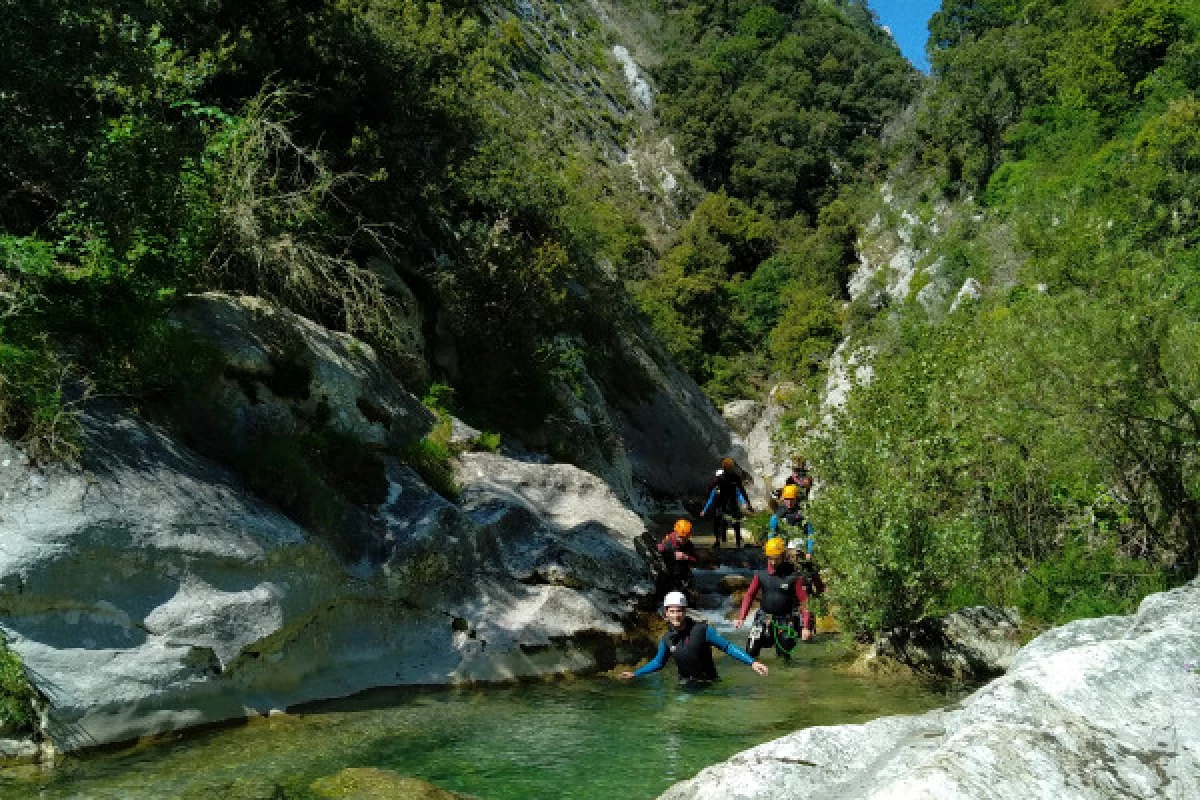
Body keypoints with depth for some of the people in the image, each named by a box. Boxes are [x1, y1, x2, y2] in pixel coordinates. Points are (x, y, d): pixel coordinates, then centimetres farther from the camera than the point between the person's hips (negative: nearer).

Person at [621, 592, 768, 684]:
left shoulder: (702, 629, -15)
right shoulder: (667, 639, -1)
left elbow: (728, 647, -13)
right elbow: (658, 662, 18)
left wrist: (752, 662, -22)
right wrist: (635, 674, 19)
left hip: (708, 684, -4)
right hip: (685, 685, 4)